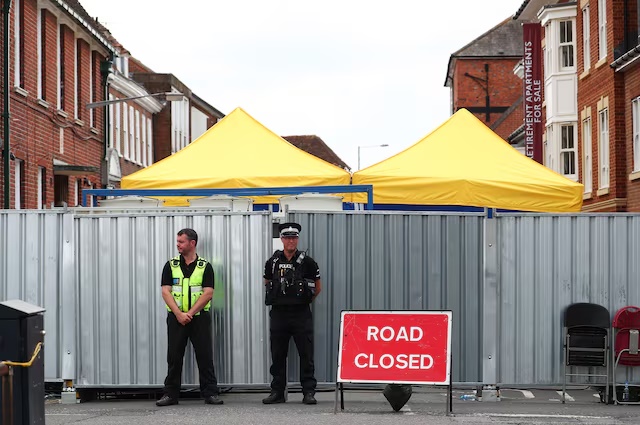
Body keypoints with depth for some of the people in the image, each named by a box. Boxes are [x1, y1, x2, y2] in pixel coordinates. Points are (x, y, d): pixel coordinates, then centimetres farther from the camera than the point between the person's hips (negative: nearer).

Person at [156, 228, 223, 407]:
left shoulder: (205, 266, 1)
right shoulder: (171, 265, 5)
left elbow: (208, 293, -7)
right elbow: (166, 292, -2)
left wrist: (189, 313, -14)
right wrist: (179, 314, -14)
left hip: (199, 317, -1)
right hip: (176, 317, 1)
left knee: (205, 356, -1)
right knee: (174, 357, 3)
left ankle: (210, 393, 4)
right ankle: (171, 394, 9)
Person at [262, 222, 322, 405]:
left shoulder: (307, 262, -1)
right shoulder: (273, 262, 5)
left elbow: (318, 287, 10)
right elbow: (267, 283, 22)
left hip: (301, 314, -2)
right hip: (279, 314, 2)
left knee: (306, 355, -2)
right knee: (277, 355, 6)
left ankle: (309, 392, 2)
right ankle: (277, 392, 12)